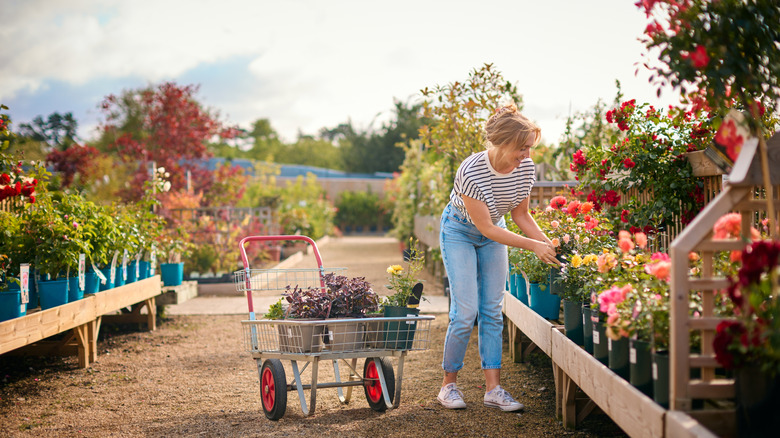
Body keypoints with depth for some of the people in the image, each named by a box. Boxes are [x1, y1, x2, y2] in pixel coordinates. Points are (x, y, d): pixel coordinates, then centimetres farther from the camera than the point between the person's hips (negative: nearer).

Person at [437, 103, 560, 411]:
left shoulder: (525, 168, -18)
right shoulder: (471, 172, -35)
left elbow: (520, 215, -4)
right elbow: (486, 228, -28)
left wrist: (549, 244, -16)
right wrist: (533, 246, -30)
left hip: (494, 231, 5)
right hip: (460, 232, -5)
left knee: (492, 311, 0)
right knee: (466, 311, -11)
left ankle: (493, 388, 2)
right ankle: (449, 384, 5)